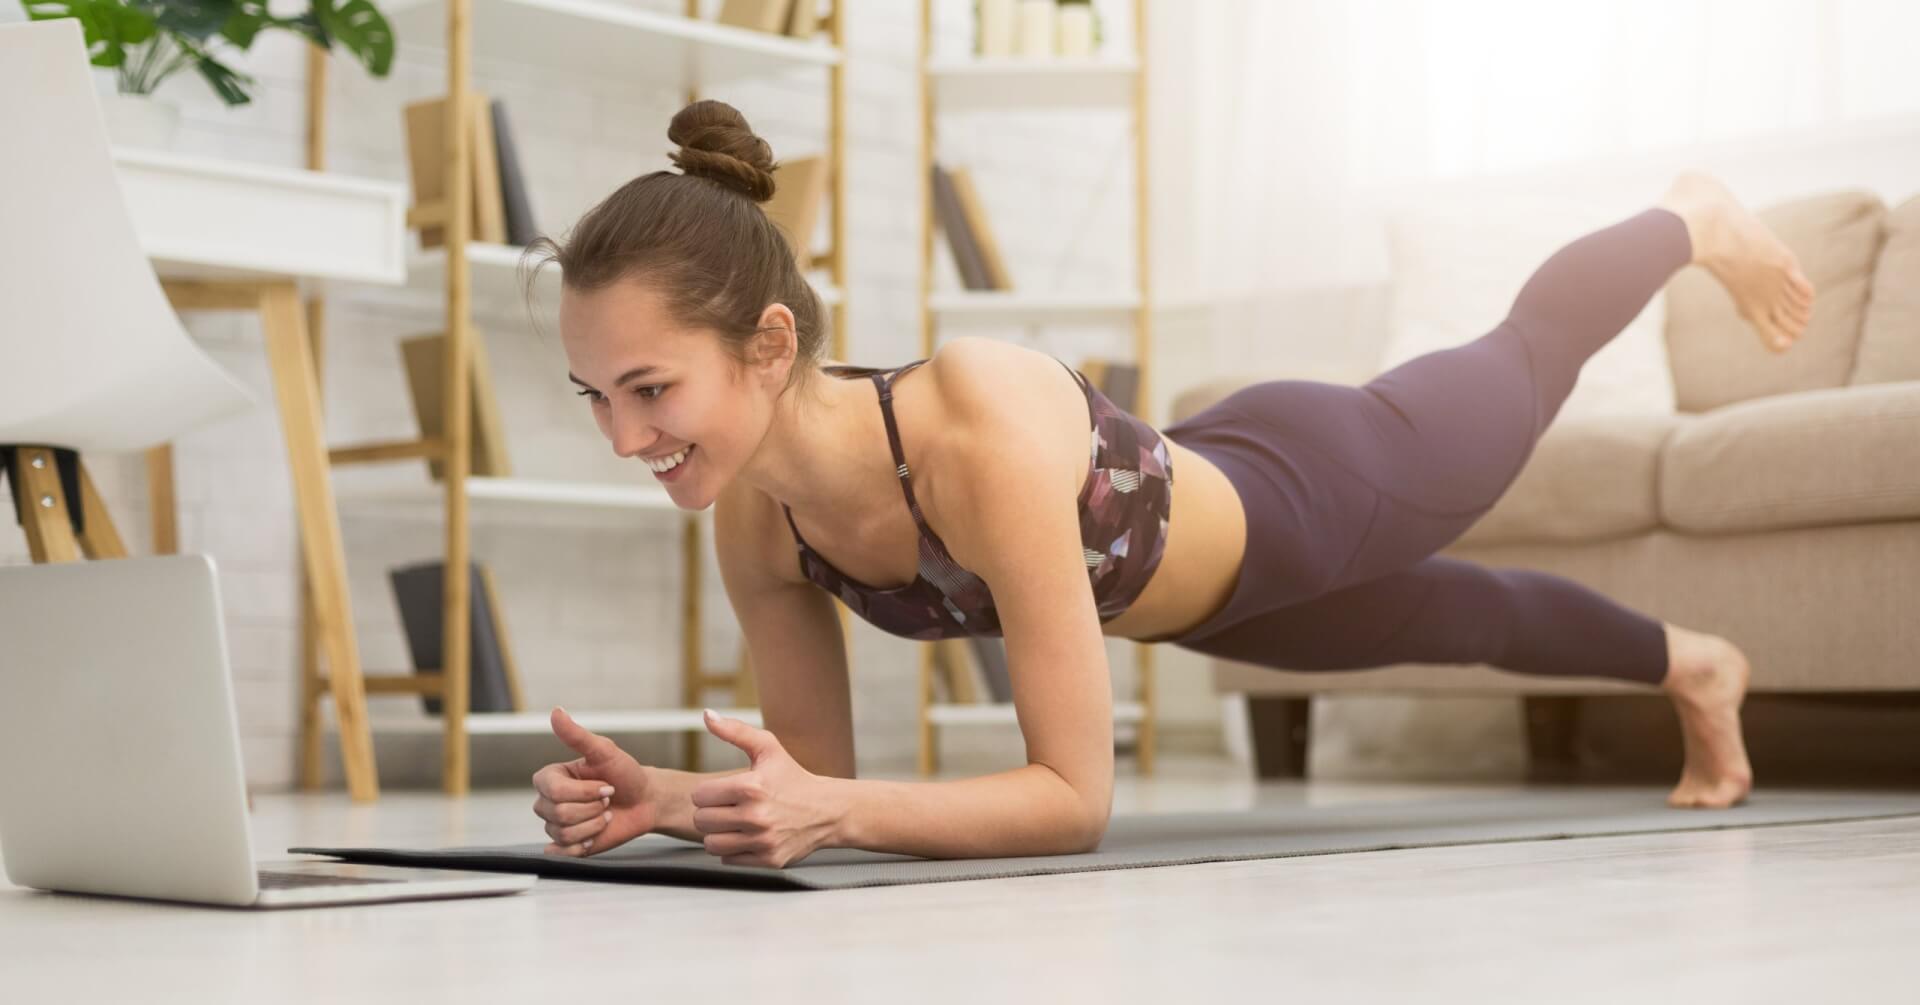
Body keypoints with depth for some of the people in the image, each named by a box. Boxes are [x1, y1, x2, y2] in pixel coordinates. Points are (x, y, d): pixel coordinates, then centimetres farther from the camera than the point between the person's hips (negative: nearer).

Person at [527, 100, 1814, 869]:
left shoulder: (984, 428, -47)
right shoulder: (757, 518, -27)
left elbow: (1076, 794, -44)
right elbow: (821, 773, -15)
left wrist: (838, 816, -56)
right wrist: (672, 799, -34)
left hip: (1320, 492, -5)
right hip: (1207, 593, 5)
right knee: (1473, 621, 34)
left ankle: (1697, 218, 62)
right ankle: (1694, 667, 68)